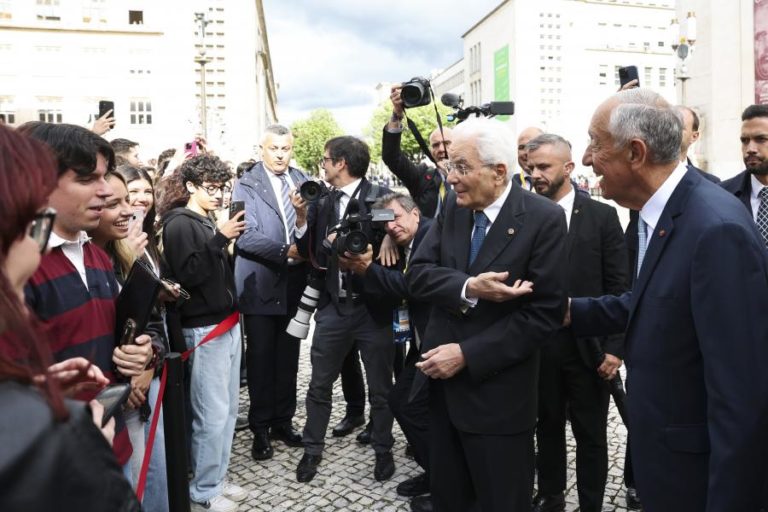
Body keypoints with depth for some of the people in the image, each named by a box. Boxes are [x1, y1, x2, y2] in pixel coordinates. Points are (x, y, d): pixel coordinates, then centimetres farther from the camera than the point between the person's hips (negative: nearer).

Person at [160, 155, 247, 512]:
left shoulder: (207, 222, 15)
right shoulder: (179, 223, -8)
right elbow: (188, 273, -20)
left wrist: (227, 240, 7)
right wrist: (219, 239, -20)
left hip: (227, 323, 9)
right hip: (204, 329, -9)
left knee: (228, 409, 14)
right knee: (212, 414, -3)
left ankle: (217, 479, 28)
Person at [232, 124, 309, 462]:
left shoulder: (304, 182, 6)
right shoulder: (246, 185, -4)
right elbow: (246, 235, -15)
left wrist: (304, 217, -21)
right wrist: (286, 252, -23)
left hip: (294, 284, 4)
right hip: (260, 285, -3)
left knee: (288, 358, 14)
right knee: (260, 359, 8)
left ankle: (283, 421, 29)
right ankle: (261, 428, 22)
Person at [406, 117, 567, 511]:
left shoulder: (543, 219, -14)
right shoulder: (452, 207, 3)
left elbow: (543, 314, -16)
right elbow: (417, 274, -5)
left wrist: (467, 354, -17)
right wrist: (467, 287, -24)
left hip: (497, 394, -5)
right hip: (442, 382, 5)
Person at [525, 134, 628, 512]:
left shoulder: (601, 216, -3)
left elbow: (619, 288, -4)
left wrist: (614, 348, -8)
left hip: (588, 346, -2)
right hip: (538, 346, 2)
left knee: (591, 436, 12)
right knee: (547, 427, 18)